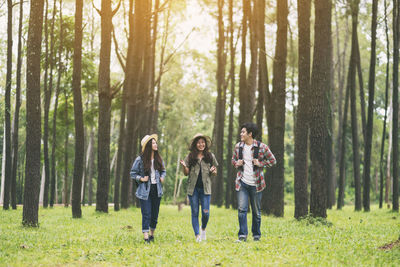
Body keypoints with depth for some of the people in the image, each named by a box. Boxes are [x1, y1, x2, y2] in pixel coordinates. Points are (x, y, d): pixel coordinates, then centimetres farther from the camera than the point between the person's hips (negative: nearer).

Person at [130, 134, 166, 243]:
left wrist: (162, 177, 2)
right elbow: (132, 173, 0)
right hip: (145, 190, -5)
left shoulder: (158, 159, 9)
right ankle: (146, 237, -10)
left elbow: (163, 170, 22)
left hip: (157, 190, 5)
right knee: (146, 214, -9)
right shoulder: (140, 160, -5)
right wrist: (141, 179, -15)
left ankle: (152, 234, 25)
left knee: (155, 214, 9)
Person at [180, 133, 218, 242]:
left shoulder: (210, 156, 8)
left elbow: (215, 173, 14)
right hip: (193, 188, 0)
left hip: (205, 188, 0)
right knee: (195, 213, 1)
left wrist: (213, 171, -10)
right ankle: (197, 236, 8)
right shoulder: (190, 157, 6)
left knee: (205, 212, -7)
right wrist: (184, 166, -13)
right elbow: (186, 173, 7)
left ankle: (203, 229, 22)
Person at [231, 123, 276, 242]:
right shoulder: (238, 146, 5)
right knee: (242, 209, -8)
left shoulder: (261, 147, -7)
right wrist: (236, 163, -1)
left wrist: (260, 163, -14)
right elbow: (233, 159, 21)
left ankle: (256, 235, 23)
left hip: (255, 184, -2)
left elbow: (272, 160, 1)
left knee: (256, 211, 9)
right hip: (242, 183, 2)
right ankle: (242, 235, -7)